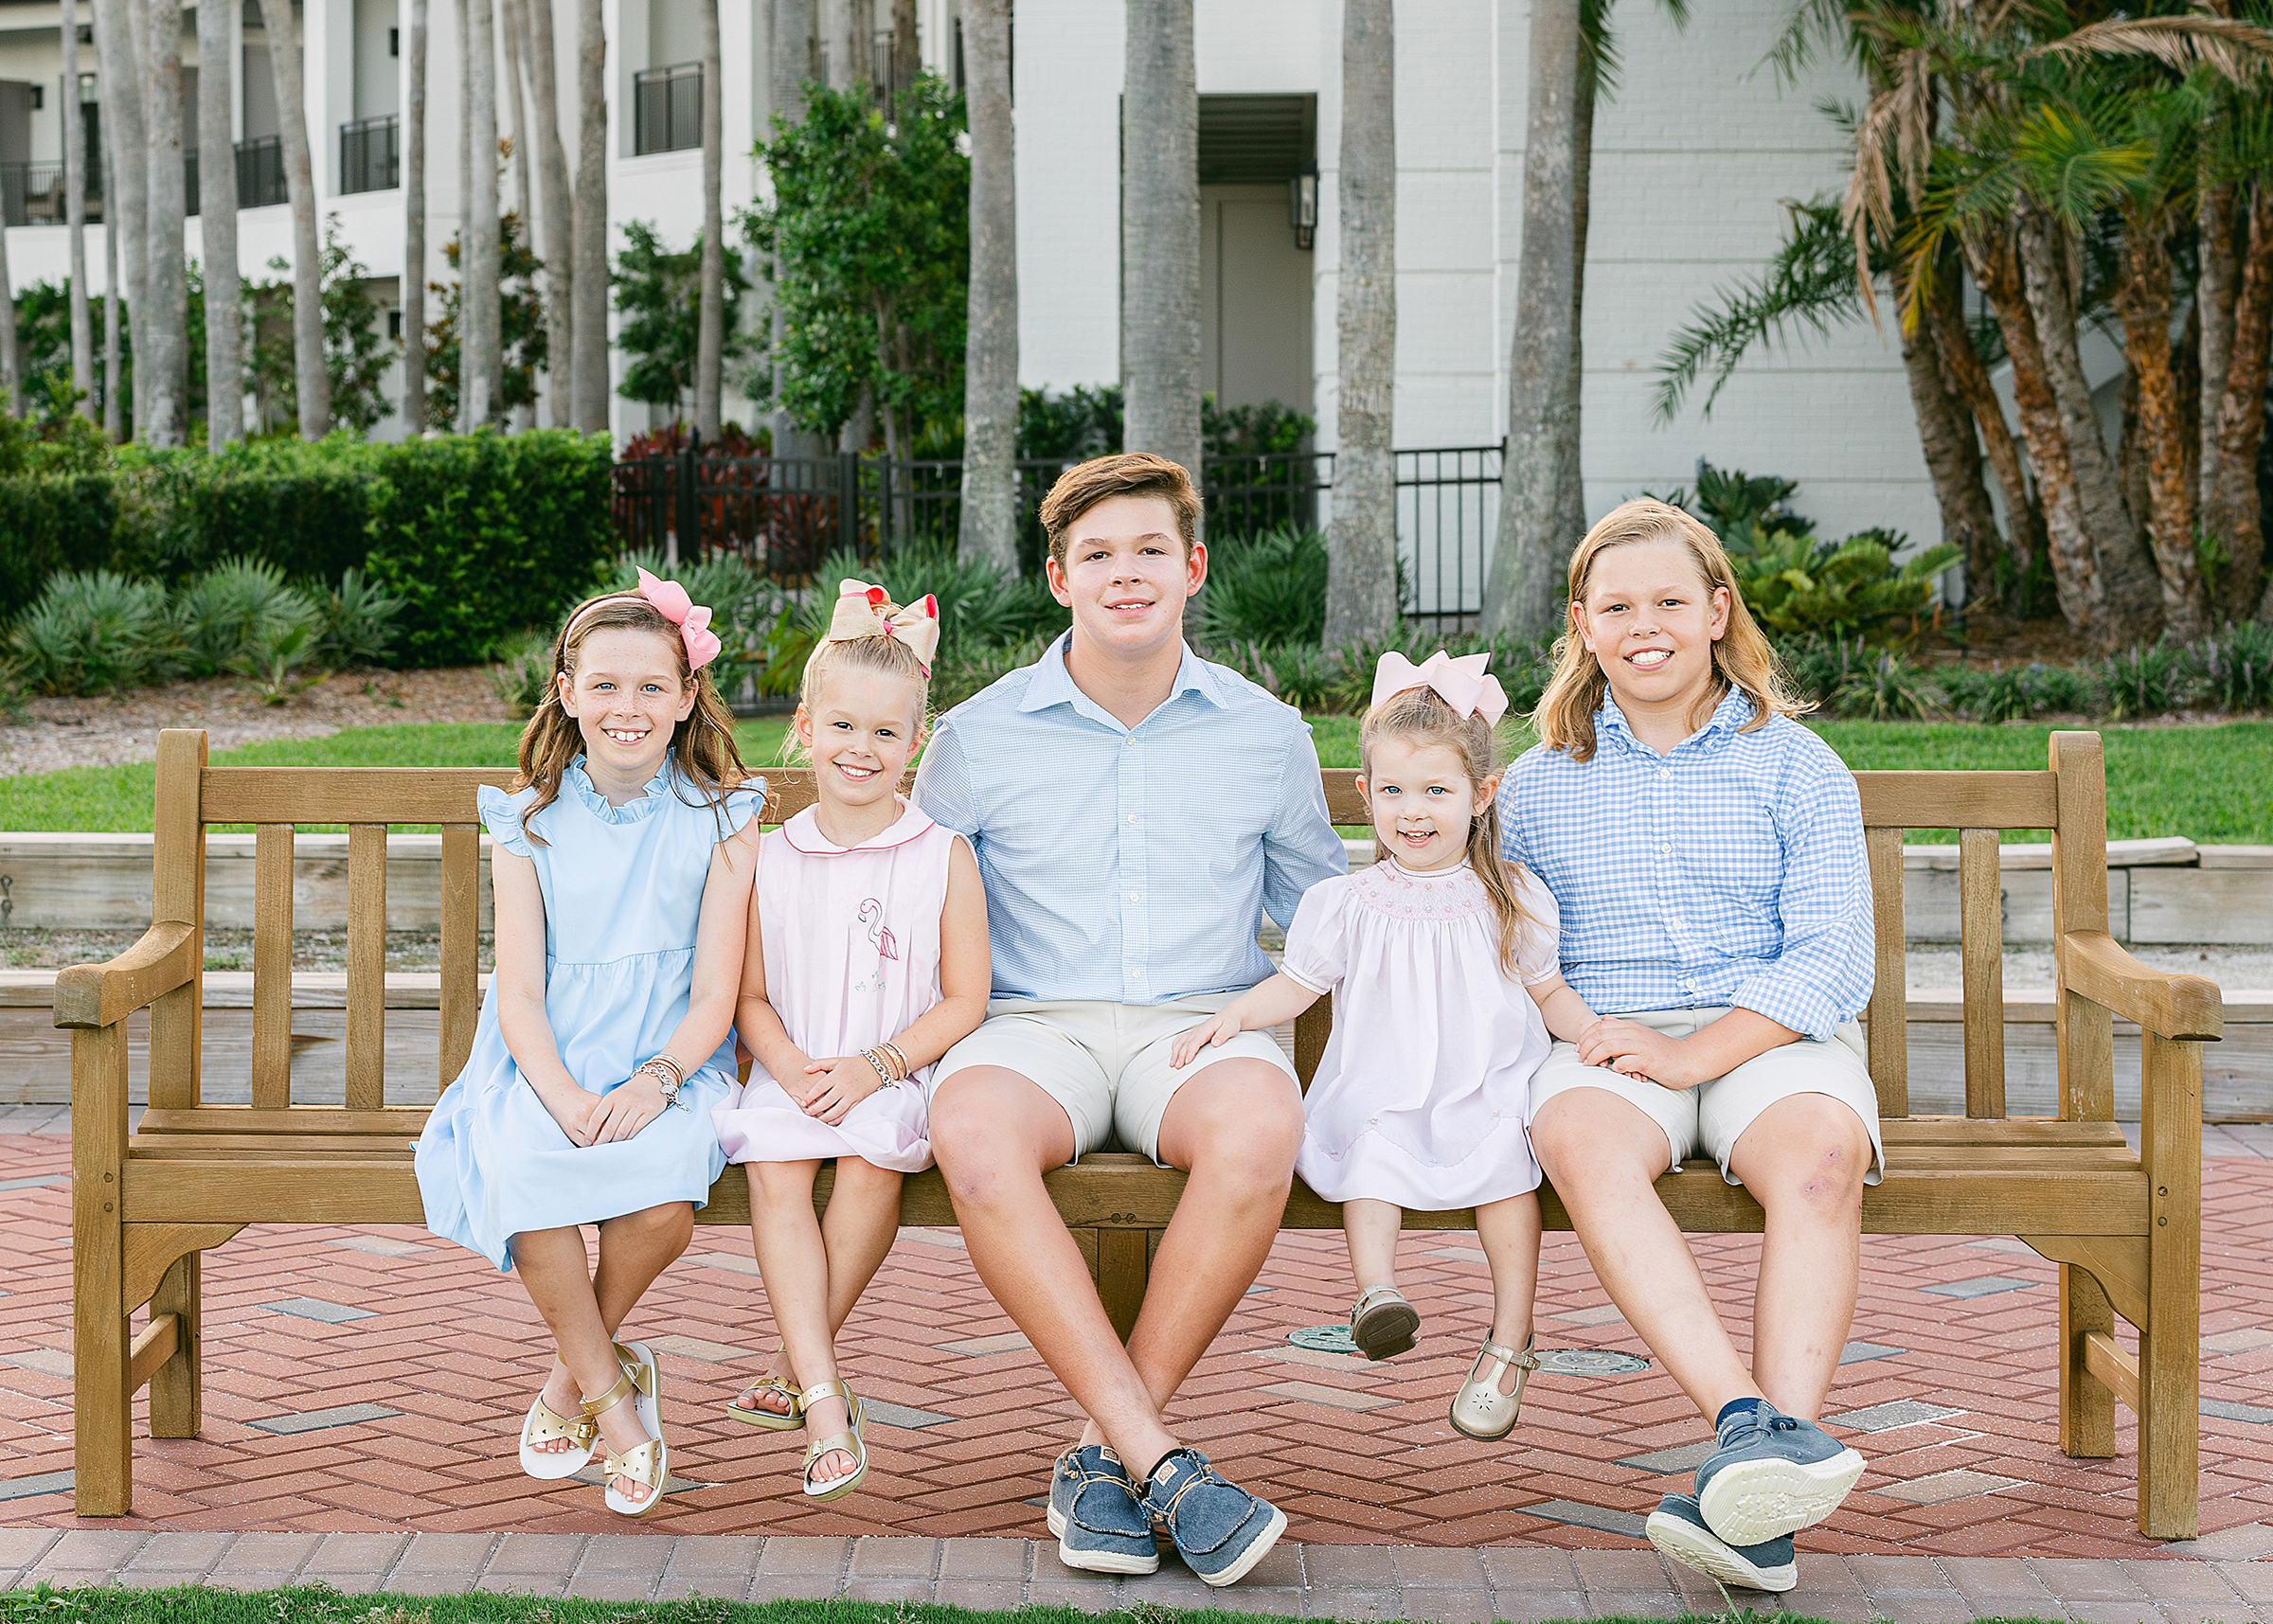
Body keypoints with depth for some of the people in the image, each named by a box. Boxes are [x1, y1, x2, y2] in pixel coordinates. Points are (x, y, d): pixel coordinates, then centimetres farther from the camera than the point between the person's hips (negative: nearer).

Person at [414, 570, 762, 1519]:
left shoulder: (718, 820, 4)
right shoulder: (531, 824, 6)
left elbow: (713, 996, -1)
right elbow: (519, 994, -1)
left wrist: (655, 1079, -21)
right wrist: (563, 1095, -21)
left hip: (668, 1064, -1)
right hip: (546, 1066, 1)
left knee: (664, 1186, -34)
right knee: (525, 1168, -34)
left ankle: (572, 1372, -4)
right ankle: (611, 1390, -12)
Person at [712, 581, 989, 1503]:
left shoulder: (942, 857, 0)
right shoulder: (770, 859, 8)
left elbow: (964, 1000, -2)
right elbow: (751, 996, 9)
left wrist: (874, 1068, -14)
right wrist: (792, 1070, -11)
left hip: (899, 1074, -2)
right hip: (793, 1074, 2)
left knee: (872, 1155, -32)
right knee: (773, 1168, -27)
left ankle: (793, 1368, -15)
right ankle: (824, 1399, -29)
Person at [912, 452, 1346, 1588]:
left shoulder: (1265, 735, 12)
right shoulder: (979, 739, 9)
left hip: (1204, 1023, 1)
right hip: (1038, 1024, 0)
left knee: (1258, 1129, -37)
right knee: (971, 1129, -37)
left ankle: (1104, 1450, -26)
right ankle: (1161, 1465, -37)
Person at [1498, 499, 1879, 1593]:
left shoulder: (1796, 768, 9)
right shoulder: (1539, 784, 18)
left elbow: (1833, 958, -2)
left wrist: (1696, 1051, -15)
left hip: (1771, 1036, -1)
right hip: (1604, 1041, 1)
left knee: (1822, 1148, -36)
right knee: (1584, 1140, -36)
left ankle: (1757, 1506, -46)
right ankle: (1746, 1418, -49)